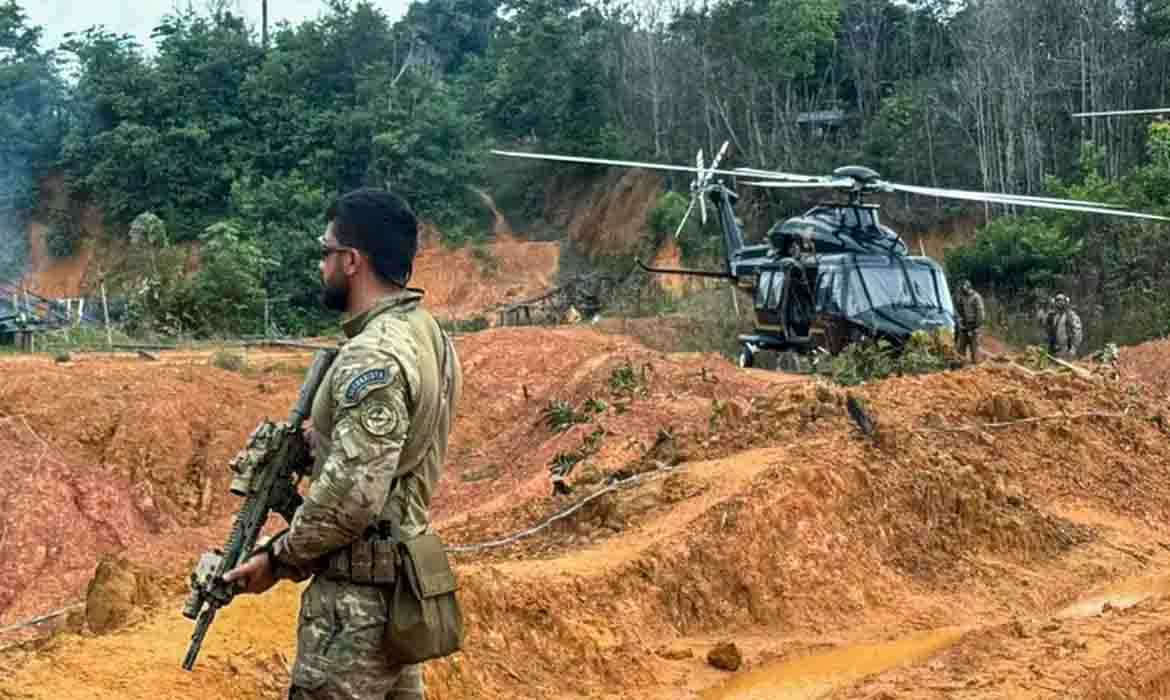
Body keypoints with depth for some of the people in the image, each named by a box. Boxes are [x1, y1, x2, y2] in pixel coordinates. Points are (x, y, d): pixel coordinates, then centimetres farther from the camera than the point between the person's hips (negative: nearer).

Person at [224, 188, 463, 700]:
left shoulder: (373, 356, -21)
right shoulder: (426, 334, 8)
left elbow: (353, 492, -26)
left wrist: (280, 557, -14)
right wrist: (321, 437, 9)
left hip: (357, 593, -10)